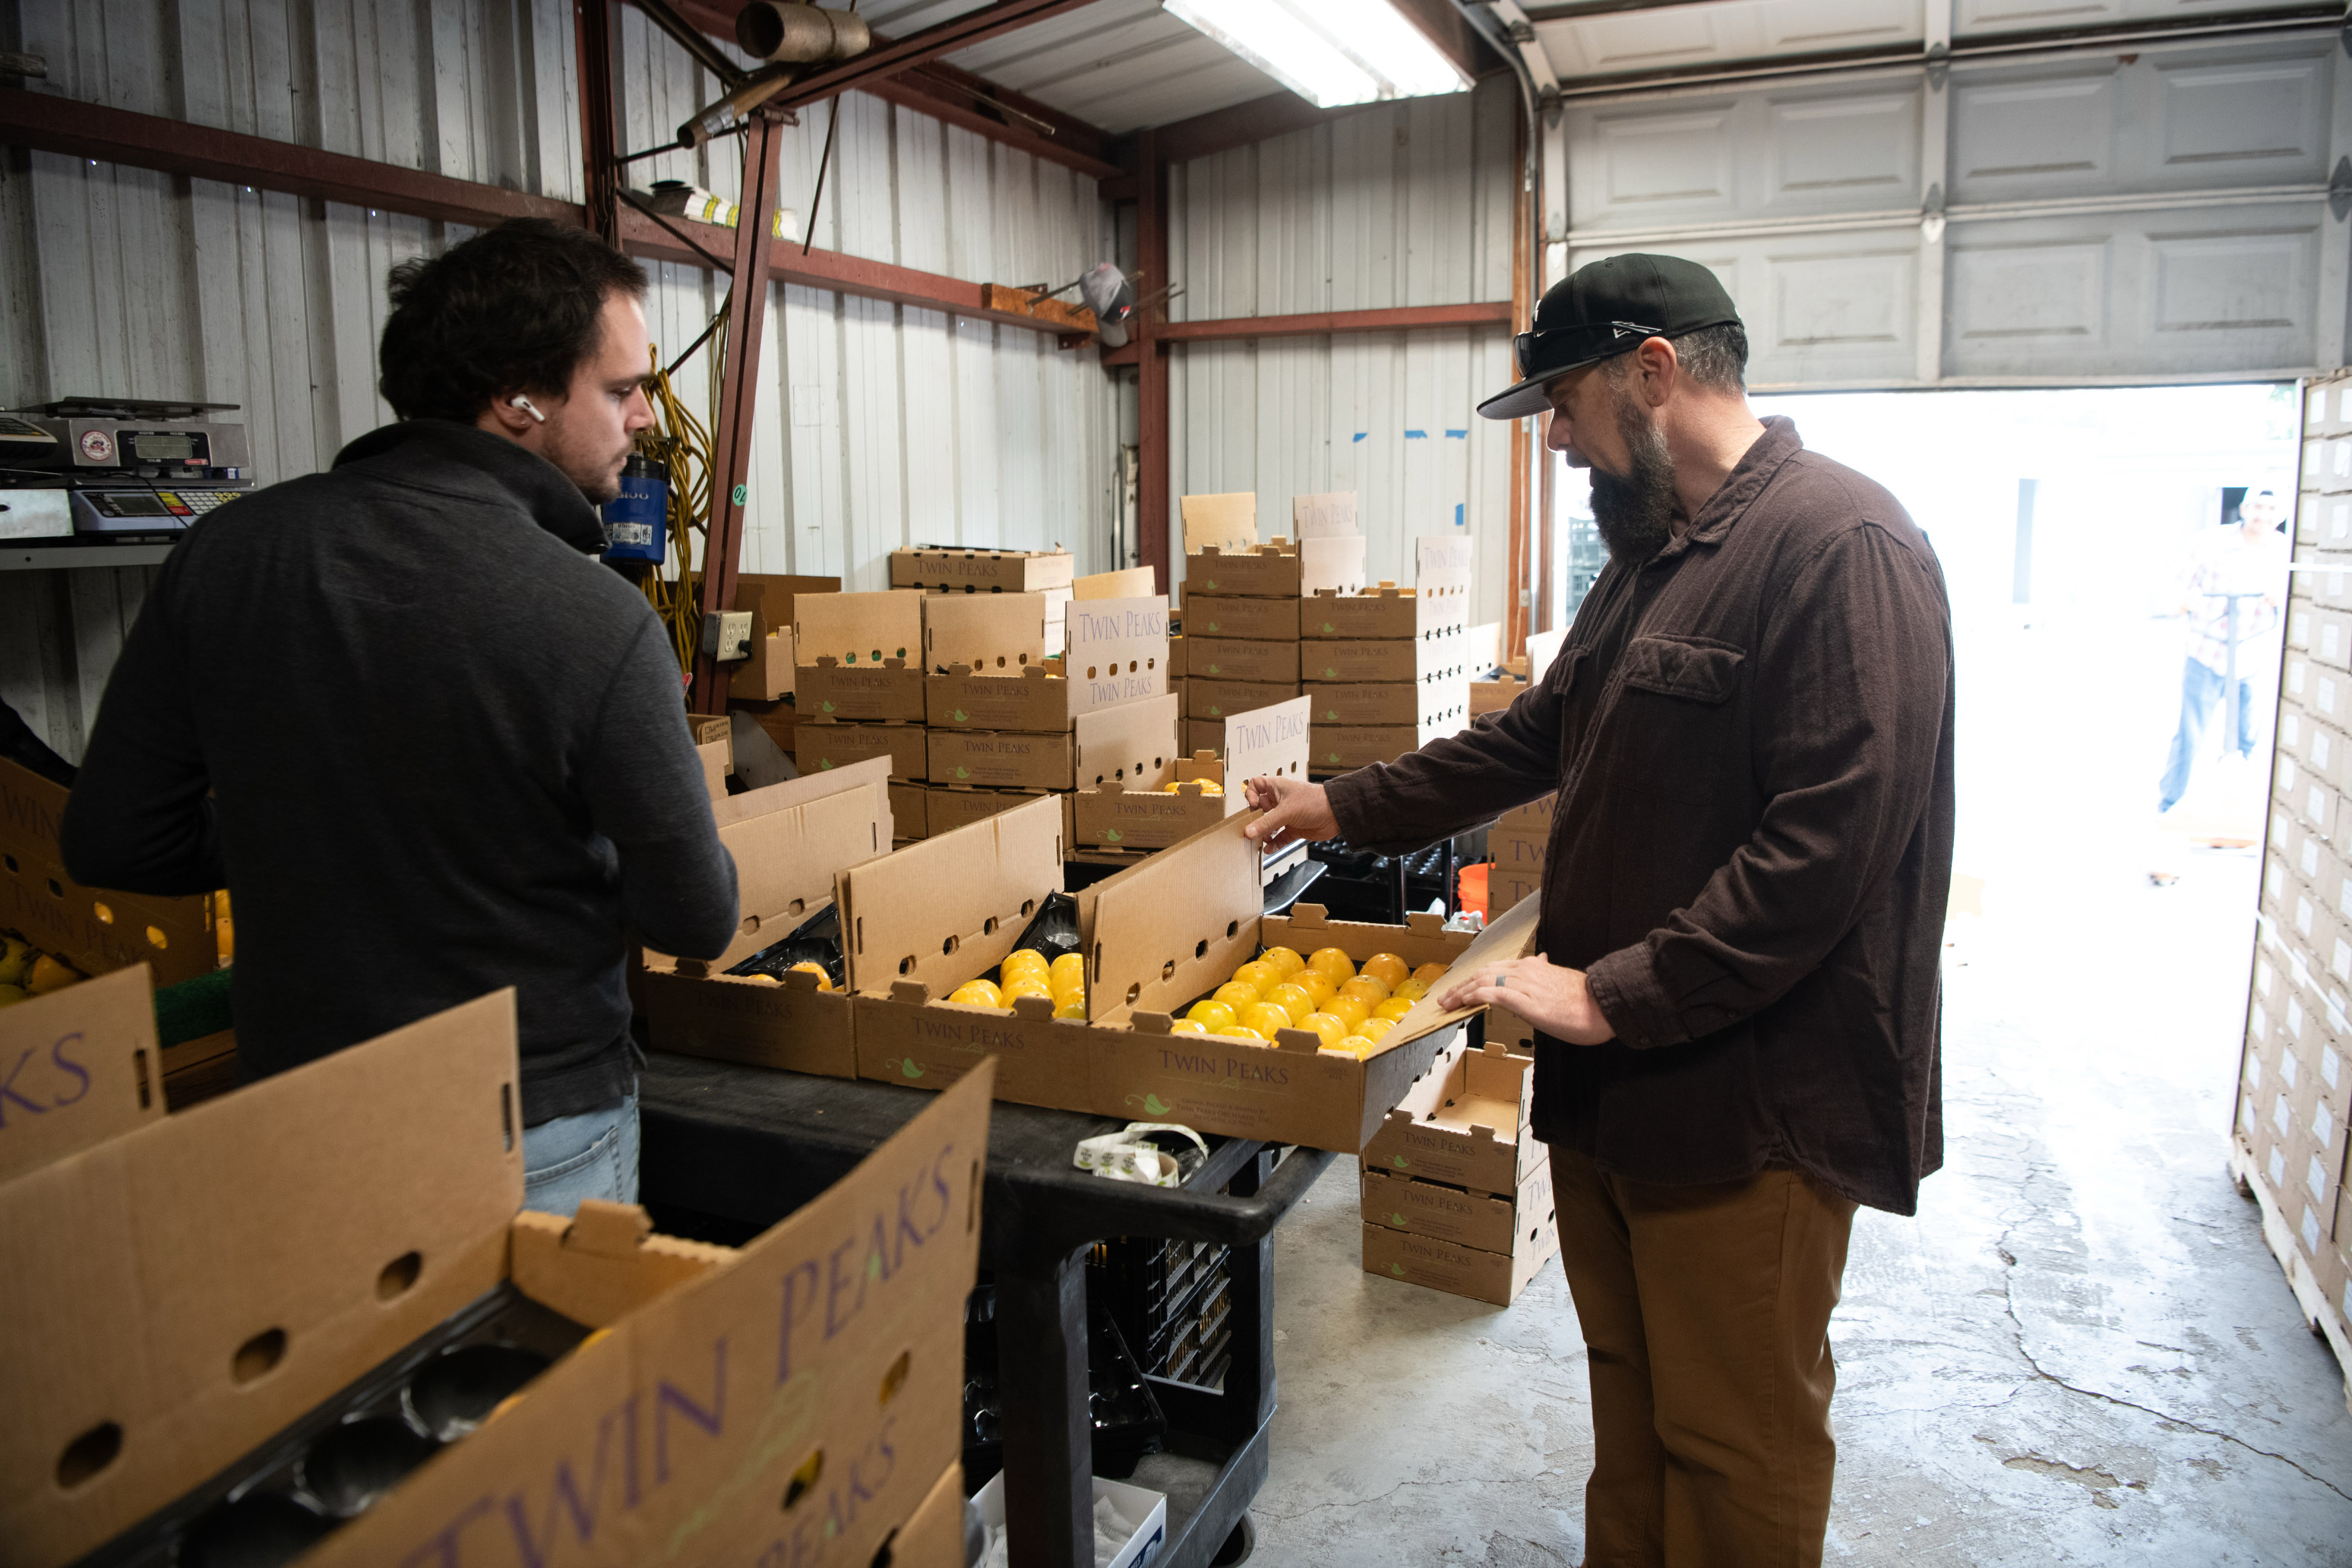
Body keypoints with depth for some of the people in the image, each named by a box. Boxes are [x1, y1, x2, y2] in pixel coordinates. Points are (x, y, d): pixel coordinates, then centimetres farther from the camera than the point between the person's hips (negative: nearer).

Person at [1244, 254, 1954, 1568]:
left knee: (1735, 1447, 8)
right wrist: (1348, 806, 21)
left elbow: (1828, 843, -24)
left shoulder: (1842, 544, -17)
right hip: (1617, 1075, 9)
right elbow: (1542, 736, 23)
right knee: (1630, 1397, 21)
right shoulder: (1654, 550, 14)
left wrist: (1614, 993, -22)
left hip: (1752, 1100, -8)